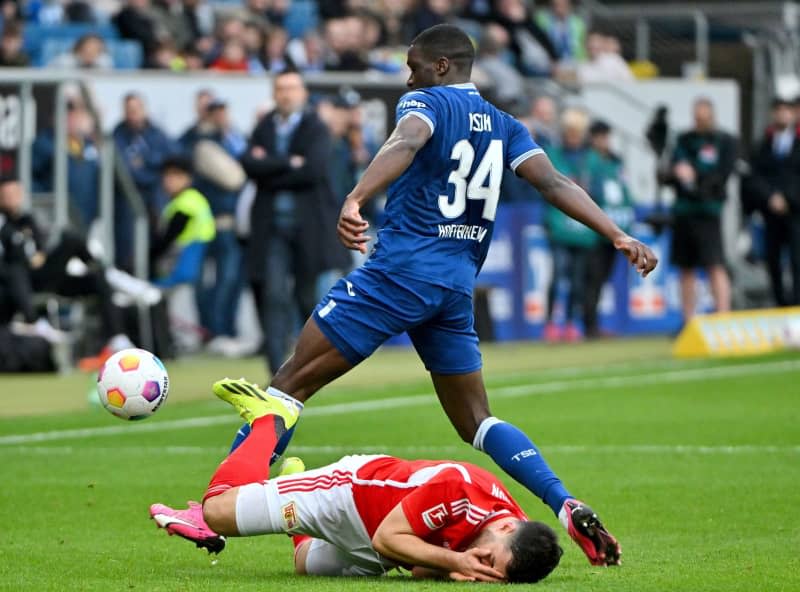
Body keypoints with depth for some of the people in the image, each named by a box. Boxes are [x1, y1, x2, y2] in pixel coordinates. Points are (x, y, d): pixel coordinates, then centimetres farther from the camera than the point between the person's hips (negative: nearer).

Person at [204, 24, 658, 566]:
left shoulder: (427, 103, -1)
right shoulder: (505, 127, 17)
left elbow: (405, 144, -23)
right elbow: (555, 184, 4)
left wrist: (356, 200, -40)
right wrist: (618, 237, -2)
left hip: (402, 269, -7)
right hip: (458, 283, 7)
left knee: (293, 380, -3)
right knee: (476, 422, 13)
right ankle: (569, 508, -6)